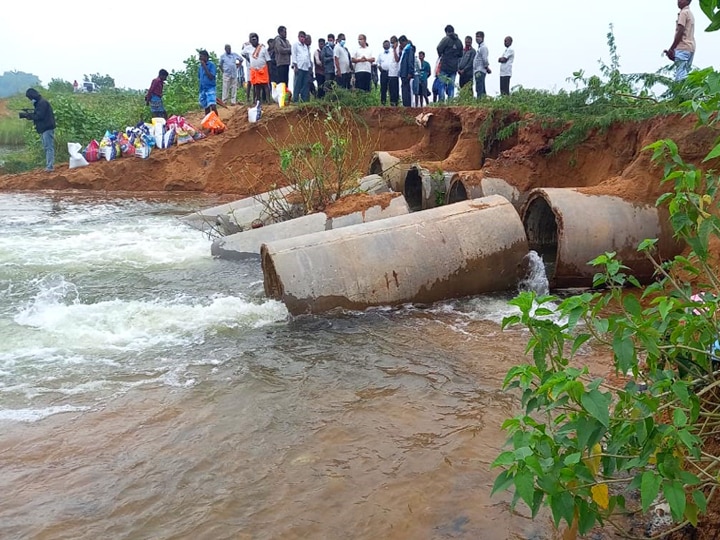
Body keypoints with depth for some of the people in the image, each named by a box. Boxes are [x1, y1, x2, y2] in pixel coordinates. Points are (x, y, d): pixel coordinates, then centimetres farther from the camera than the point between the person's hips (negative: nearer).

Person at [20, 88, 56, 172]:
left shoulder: (43, 103, -13)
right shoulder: (39, 103, 18)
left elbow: (39, 116, -18)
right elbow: (36, 115, 18)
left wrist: (27, 115, -9)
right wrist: (28, 114, 2)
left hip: (47, 128, -10)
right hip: (44, 128, 10)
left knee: (49, 147, -11)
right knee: (46, 148, 12)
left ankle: (50, 166, -14)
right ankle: (49, 164, 16)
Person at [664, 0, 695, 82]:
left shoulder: (683, 13, -5)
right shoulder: (690, 13, 24)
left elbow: (680, 32, -13)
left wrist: (671, 49, -12)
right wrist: (673, 49, 19)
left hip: (683, 48, -10)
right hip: (690, 47, 10)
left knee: (680, 76, -16)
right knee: (685, 75, 8)